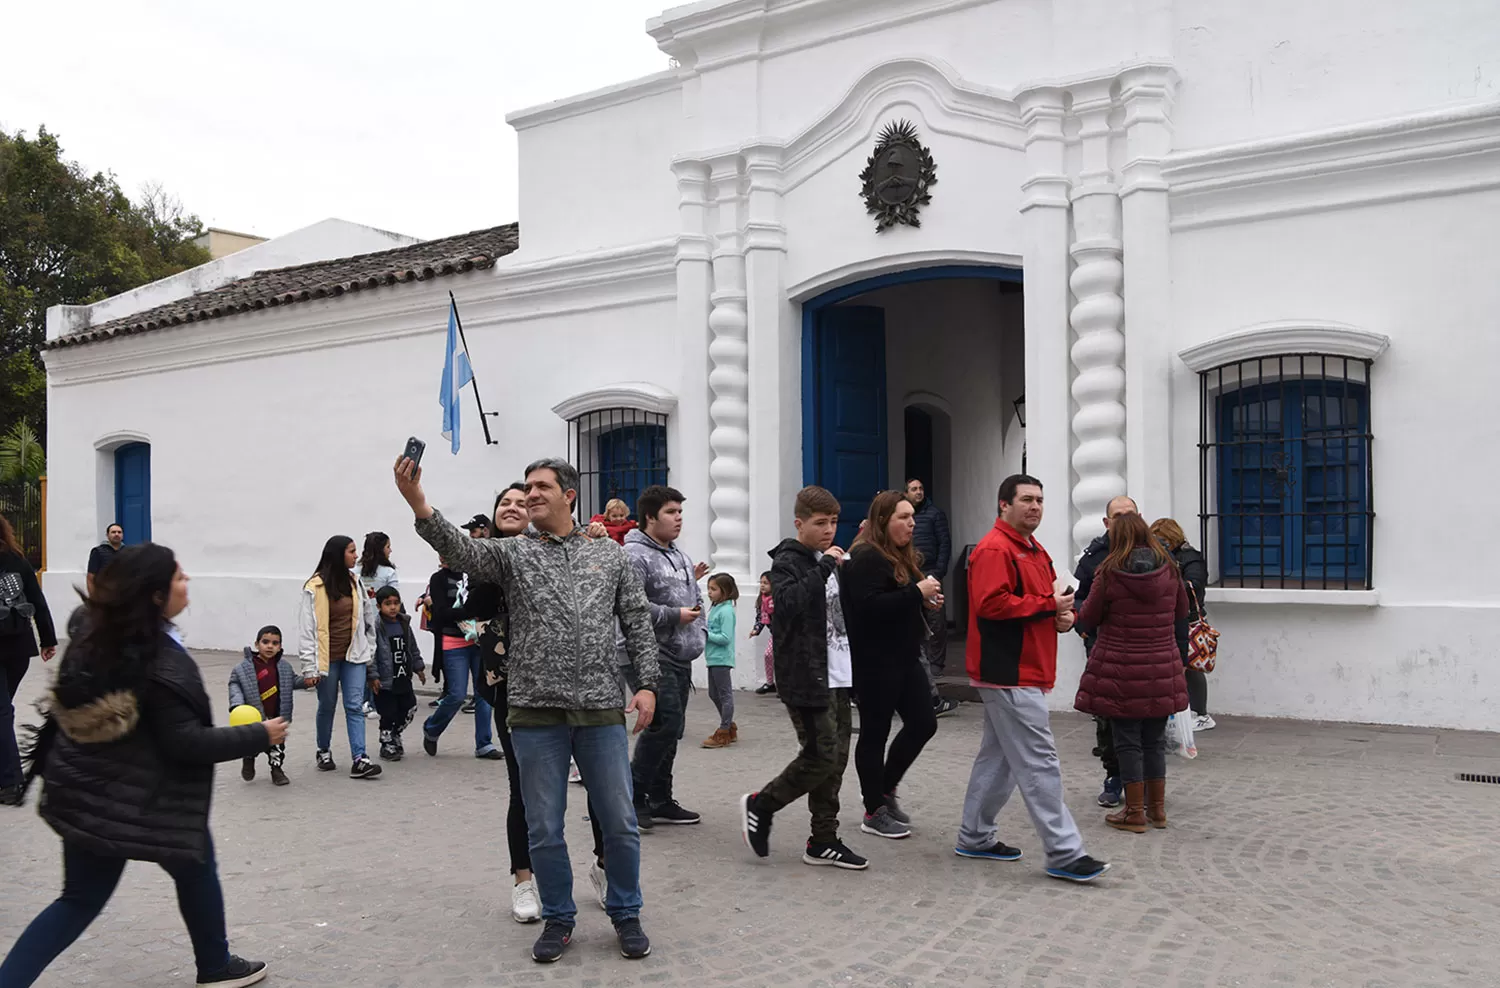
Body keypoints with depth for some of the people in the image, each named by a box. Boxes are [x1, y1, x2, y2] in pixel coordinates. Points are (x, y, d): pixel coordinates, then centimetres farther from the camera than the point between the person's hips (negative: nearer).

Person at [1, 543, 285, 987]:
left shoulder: (92, 642, -1)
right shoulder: (163, 663, -24)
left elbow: (64, 712, 10)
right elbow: (186, 743, -23)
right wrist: (259, 736, -16)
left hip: (83, 793, 7)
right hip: (149, 800, -6)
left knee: (80, 901, 18)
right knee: (196, 871, 19)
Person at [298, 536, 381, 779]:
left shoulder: (355, 582, 4)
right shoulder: (315, 588, -12)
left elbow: (368, 619, 11)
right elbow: (307, 629, -12)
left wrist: (369, 653, 11)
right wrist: (310, 668, -13)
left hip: (354, 655, 4)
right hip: (327, 658, -4)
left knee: (355, 706, -3)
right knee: (327, 707, 11)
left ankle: (359, 760, -7)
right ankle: (324, 752, 33)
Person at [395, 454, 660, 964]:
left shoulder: (610, 554, 7)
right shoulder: (512, 553, 3)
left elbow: (638, 622, 9)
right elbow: (459, 548, -16)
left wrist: (647, 684, -1)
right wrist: (418, 505, -35)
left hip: (603, 710, 1)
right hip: (536, 712, 0)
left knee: (619, 823, 7)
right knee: (544, 829, 8)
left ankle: (626, 916, 27)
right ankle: (558, 919, 28)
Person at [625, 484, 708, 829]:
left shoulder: (678, 554, 17)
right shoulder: (635, 555, -13)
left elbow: (694, 598, 29)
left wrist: (700, 629, 15)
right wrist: (674, 616, -19)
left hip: (680, 658, 9)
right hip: (653, 655, -9)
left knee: (671, 729, 12)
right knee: (665, 723, -15)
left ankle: (659, 800, 22)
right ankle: (633, 796, 0)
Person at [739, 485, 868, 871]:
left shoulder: (827, 561, 17)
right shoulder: (787, 561, -9)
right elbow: (788, 603, -29)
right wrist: (825, 567, -26)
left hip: (836, 676, 9)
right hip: (806, 677, -8)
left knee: (836, 758, 9)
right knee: (821, 757, -9)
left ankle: (824, 841, 17)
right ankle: (760, 805, 11)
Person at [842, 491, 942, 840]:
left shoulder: (904, 556, 15)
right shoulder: (866, 558, -15)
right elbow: (870, 605, -27)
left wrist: (927, 602, 6)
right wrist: (916, 593, -25)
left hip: (904, 657, 10)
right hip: (875, 663, -9)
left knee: (923, 723, 10)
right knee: (875, 732, 1)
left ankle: (885, 789, 28)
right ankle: (874, 812, 14)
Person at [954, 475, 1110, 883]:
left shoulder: (1034, 550, 19)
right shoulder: (994, 550, -14)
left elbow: (1046, 600, 26)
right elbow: (992, 604, -25)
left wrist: (1064, 615, 3)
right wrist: (1047, 605, -17)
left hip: (1021, 673, 11)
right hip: (1010, 674, -11)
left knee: (999, 757, 16)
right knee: (1039, 763, -8)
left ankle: (975, 837, 26)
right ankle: (1064, 854, -3)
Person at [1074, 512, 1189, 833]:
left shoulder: (1109, 573, -12)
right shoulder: (1169, 570, -1)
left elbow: (1088, 619, -3)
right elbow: (1182, 611, 14)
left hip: (1121, 670, -4)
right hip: (1161, 669, 4)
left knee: (1128, 740, 5)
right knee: (1155, 739, 15)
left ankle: (1135, 812, 11)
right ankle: (1157, 808, 24)